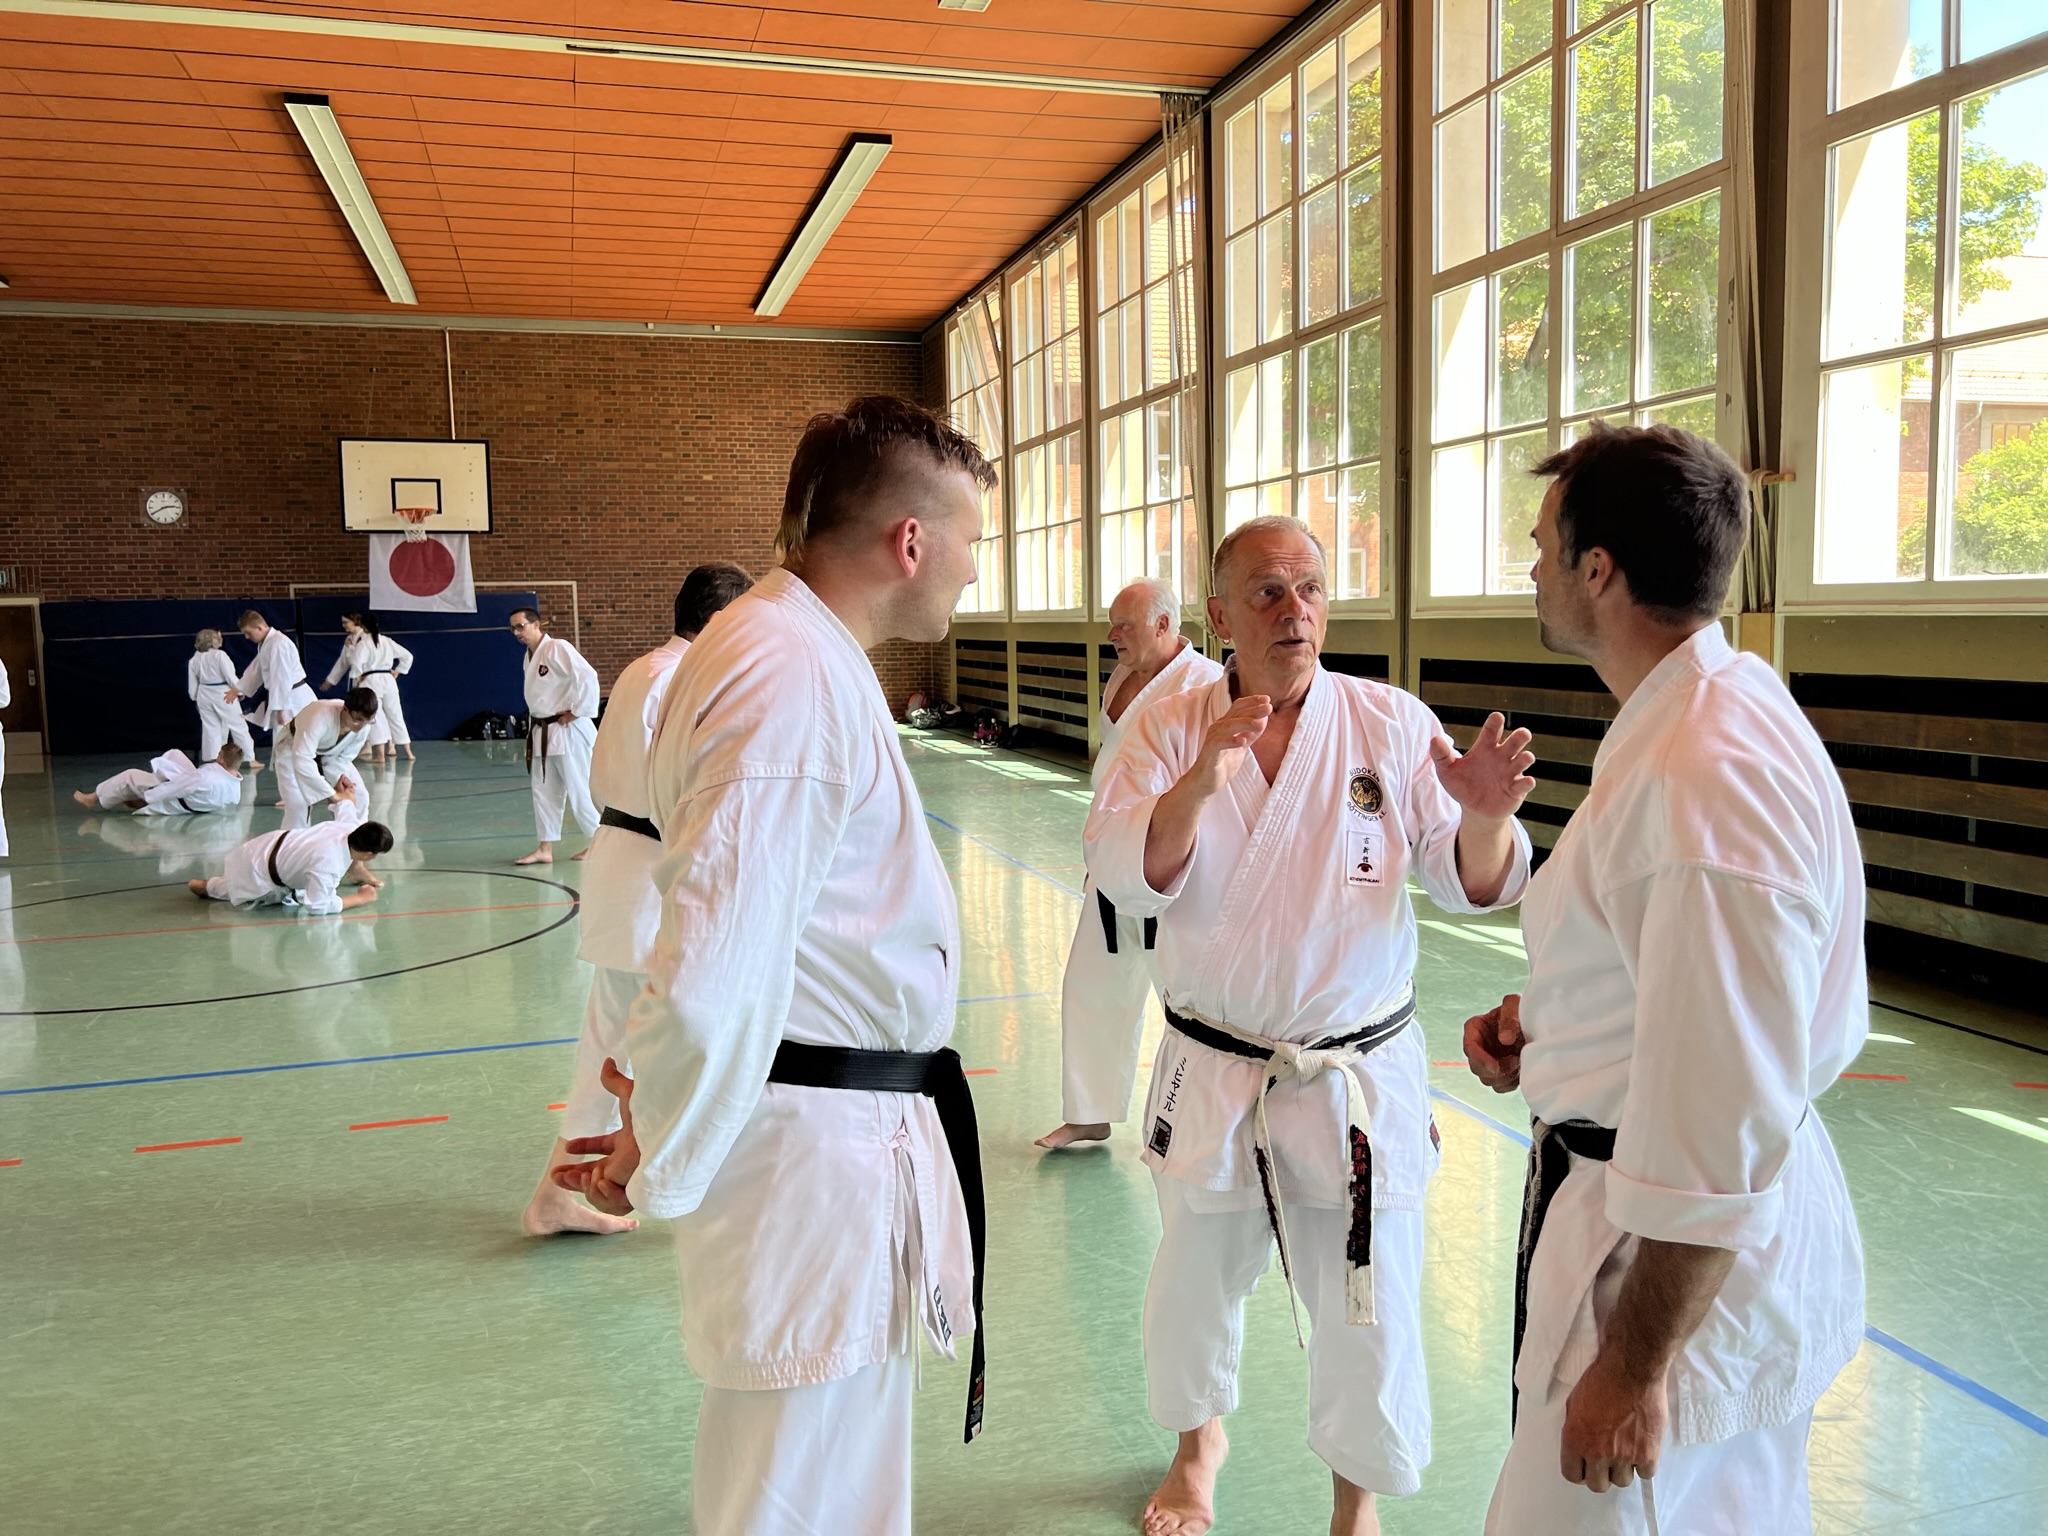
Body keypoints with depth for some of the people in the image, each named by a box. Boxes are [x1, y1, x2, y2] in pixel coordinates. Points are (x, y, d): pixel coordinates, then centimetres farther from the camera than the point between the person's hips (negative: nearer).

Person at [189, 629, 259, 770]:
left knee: (211, 728, 13)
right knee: (239, 726, 3)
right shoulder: (219, 655, -17)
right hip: (222, 695, -6)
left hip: (204, 696, 6)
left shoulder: (194, 659, 3)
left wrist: (196, 700, 20)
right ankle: (250, 760, 4)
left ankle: (212, 760, 14)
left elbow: (192, 685, 8)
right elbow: (230, 676, -17)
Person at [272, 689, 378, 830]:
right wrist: (330, 793, -50)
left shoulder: (363, 727, -27)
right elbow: (302, 762, -49)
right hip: (292, 750, -5)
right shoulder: (320, 717, -45)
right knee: (298, 806, -20)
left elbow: (344, 759, -11)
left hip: (328, 754, 5)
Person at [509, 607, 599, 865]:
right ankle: (546, 849, 17)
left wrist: (577, 711, -19)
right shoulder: (529, 657, 13)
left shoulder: (557, 648, -16)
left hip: (566, 731, -9)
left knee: (578, 790, -2)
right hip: (541, 732, 9)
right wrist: (535, 722, 13)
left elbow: (587, 676, -26)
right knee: (543, 791, 11)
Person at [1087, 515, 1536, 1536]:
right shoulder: (1170, 732, -4)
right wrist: (1199, 783, -33)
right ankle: (1198, 1441, 51)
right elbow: (1125, 877, -16)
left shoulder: (1393, 725, -6)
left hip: (1359, 1077, -1)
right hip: (1210, 1077, 2)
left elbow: (1473, 886, -7)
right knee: (1194, 1287, 19)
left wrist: (1485, 818, -29)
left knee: (1367, 1313, 7)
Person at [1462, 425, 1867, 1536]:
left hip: (1682, 1264, -10)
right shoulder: (1728, 710, 6)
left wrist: (1635, 1367, -19)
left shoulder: (1704, 779, -28)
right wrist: (1555, 1032, 5)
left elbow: (1718, 1133, -27)